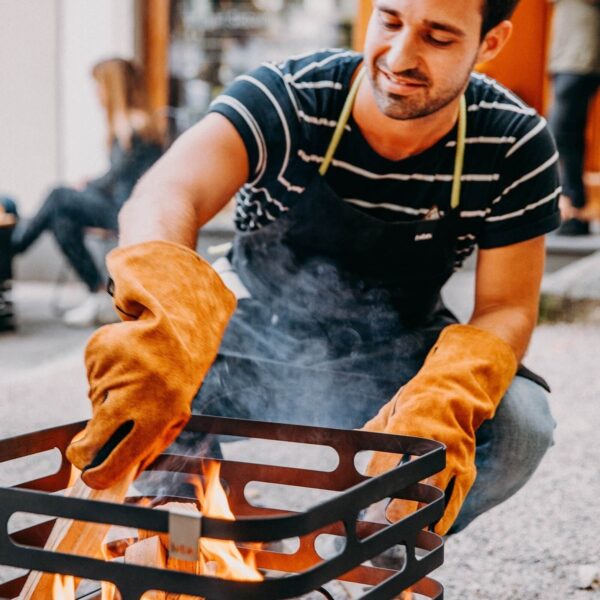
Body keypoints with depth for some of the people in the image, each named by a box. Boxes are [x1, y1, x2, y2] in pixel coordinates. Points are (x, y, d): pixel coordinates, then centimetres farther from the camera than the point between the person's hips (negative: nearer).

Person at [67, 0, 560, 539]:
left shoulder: (516, 146, -16)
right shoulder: (285, 99, -23)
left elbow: (507, 307, -16)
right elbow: (165, 196, -41)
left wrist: (445, 400, -40)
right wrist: (164, 320, -65)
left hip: (399, 362, 1)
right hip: (261, 346, -1)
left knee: (517, 423, -28)